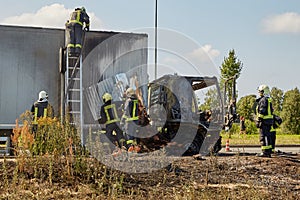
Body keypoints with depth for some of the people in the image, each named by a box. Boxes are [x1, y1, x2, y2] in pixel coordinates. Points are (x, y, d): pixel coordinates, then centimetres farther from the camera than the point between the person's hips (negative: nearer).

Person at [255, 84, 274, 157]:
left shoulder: (263, 100, -12)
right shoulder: (269, 100, 19)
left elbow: (262, 111, -19)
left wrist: (258, 121, -18)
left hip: (264, 121, -10)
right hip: (269, 121, 10)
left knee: (263, 137, -8)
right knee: (267, 136, 12)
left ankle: (265, 152, -9)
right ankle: (268, 152, 15)